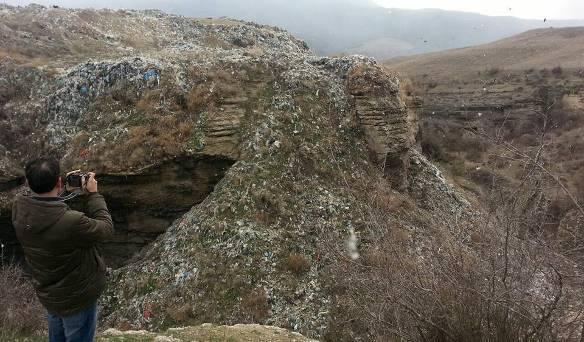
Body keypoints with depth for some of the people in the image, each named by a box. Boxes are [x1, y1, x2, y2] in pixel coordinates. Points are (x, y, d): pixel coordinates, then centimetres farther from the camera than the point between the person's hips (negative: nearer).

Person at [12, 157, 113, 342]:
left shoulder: (19, 208, -19)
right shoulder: (71, 222, -39)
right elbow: (106, 228, -20)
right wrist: (93, 194, -12)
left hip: (47, 293, 6)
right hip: (77, 298, -6)